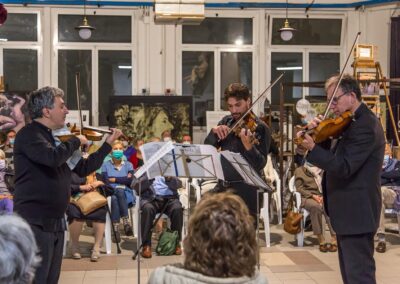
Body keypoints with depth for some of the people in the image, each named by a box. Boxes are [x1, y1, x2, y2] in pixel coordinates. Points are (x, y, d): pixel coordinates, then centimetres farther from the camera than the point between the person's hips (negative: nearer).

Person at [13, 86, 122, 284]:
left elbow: (83, 169, 20)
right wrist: (76, 141, -12)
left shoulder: (56, 137, 15)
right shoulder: (28, 134, -11)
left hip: (56, 222, 9)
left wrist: (108, 144, 14)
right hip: (35, 222, -9)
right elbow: (53, 157, -30)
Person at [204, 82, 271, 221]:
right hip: (223, 188, 6)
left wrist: (248, 145, -36)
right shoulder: (226, 122, 10)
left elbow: (260, 165, -16)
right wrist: (214, 132, -13)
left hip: (245, 193, -5)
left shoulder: (260, 128, -8)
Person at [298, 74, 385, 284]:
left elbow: (344, 167, -25)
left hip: (356, 212, -11)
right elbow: (335, 155, 14)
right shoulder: (354, 123, 14)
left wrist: (312, 148, -28)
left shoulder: (365, 125, -19)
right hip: (349, 211, 11)